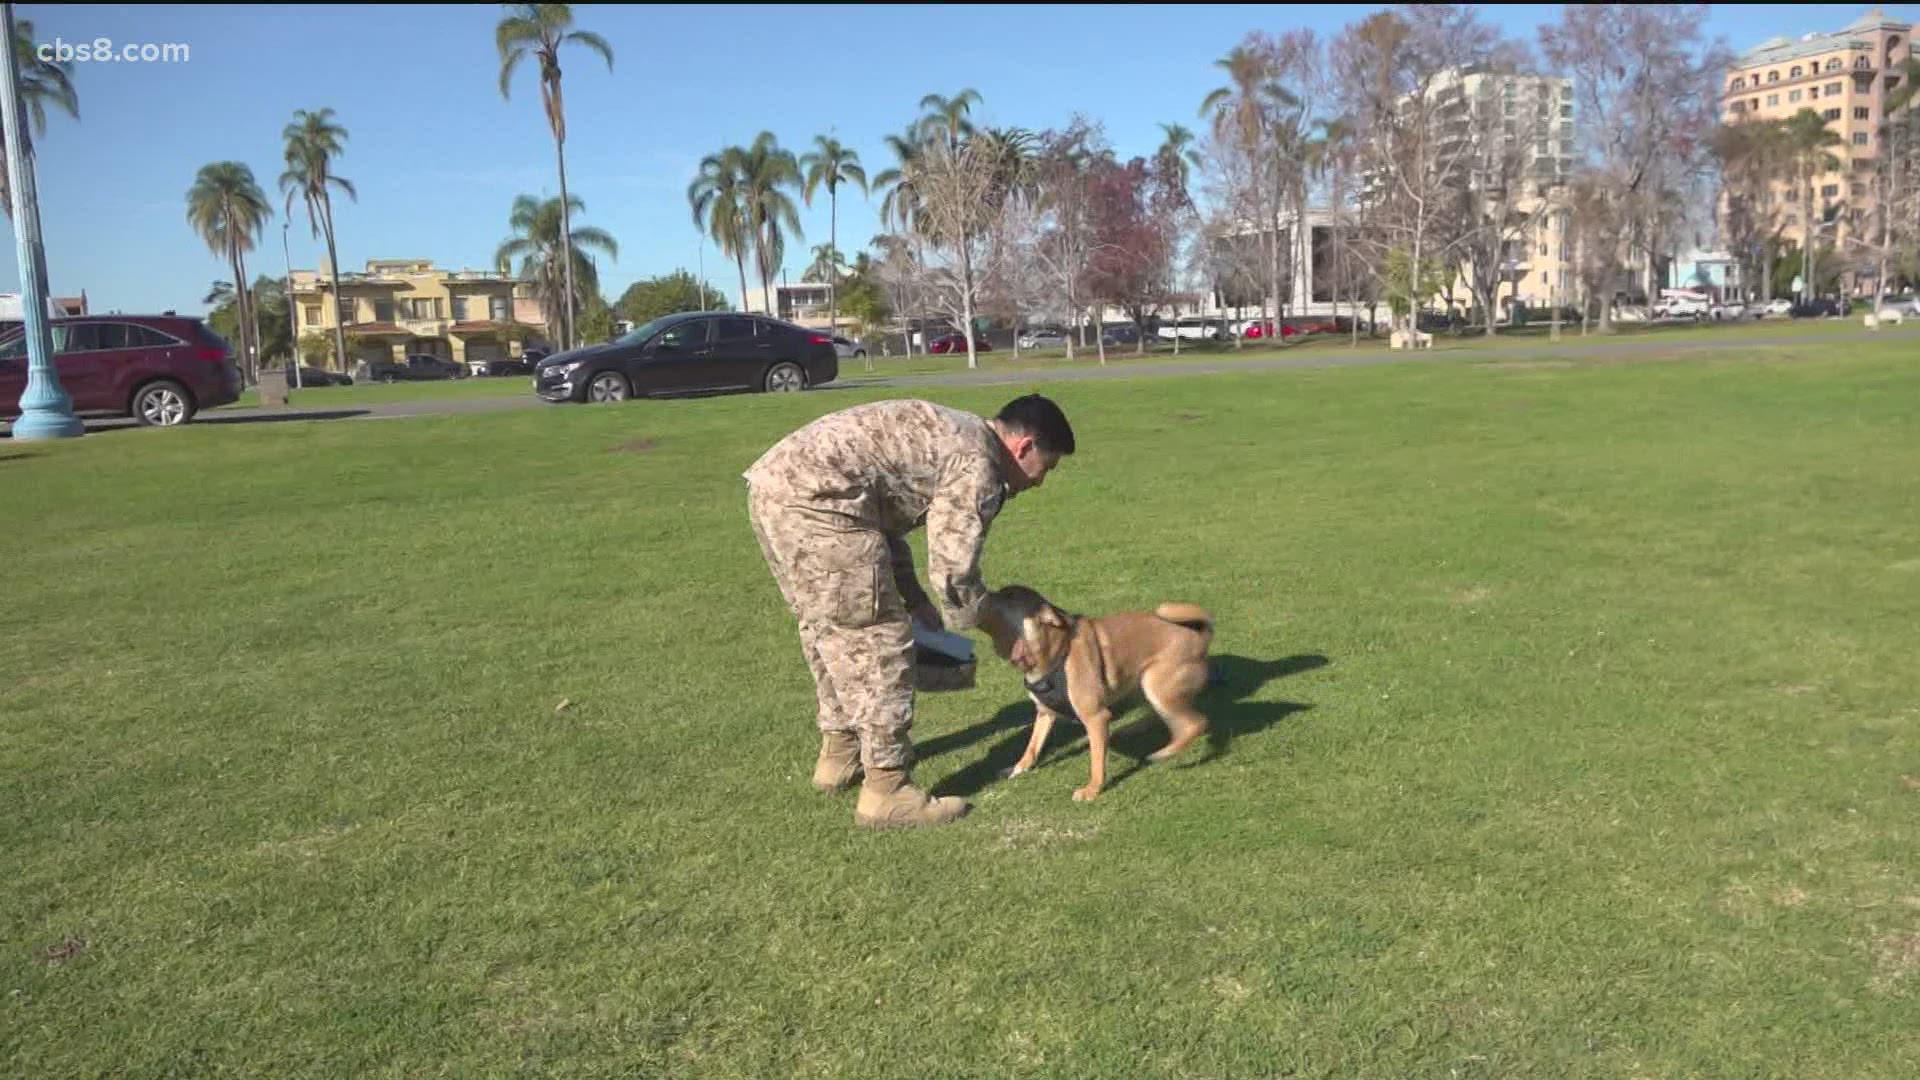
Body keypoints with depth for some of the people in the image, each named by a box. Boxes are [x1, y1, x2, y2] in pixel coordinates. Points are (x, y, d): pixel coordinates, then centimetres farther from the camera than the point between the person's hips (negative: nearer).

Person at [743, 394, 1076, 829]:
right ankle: (886, 790, 4)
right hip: (814, 500, -10)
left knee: (826, 627, 23)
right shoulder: (976, 466, -4)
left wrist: (917, 602, 25)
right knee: (877, 642, -2)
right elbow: (954, 569, -7)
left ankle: (839, 753, 38)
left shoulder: (944, 433, 25)